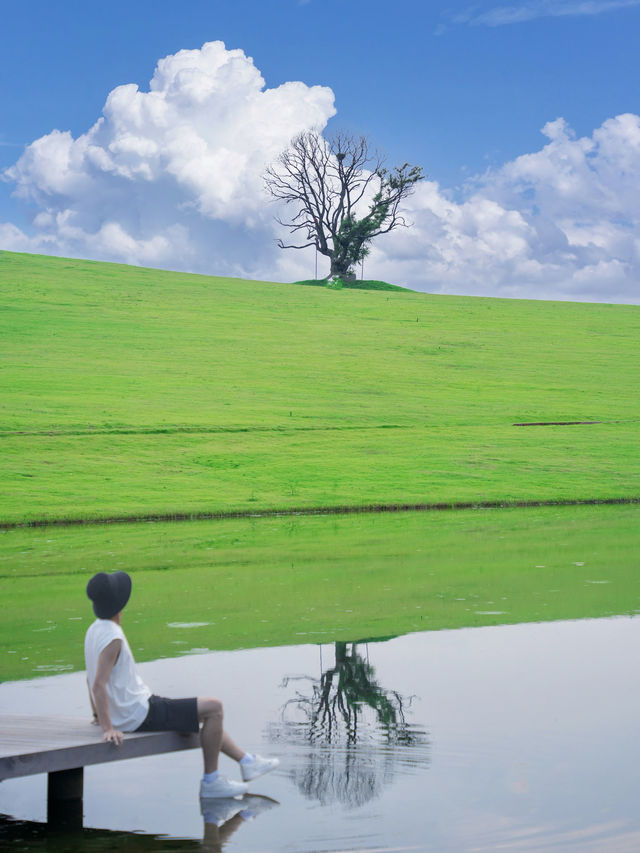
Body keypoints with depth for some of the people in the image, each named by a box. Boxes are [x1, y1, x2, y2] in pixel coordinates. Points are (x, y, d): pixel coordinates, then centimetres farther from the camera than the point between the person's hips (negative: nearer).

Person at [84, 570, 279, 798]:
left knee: (209, 710, 21)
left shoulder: (95, 631, 9)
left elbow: (91, 679, 18)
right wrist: (107, 728, -31)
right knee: (213, 707, -8)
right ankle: (210, 781, 0)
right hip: (140, 715, -11)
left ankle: (247, 762, 28)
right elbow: (99, 685, -30)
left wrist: (98, 715, 26)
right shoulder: (113, 638, -23)